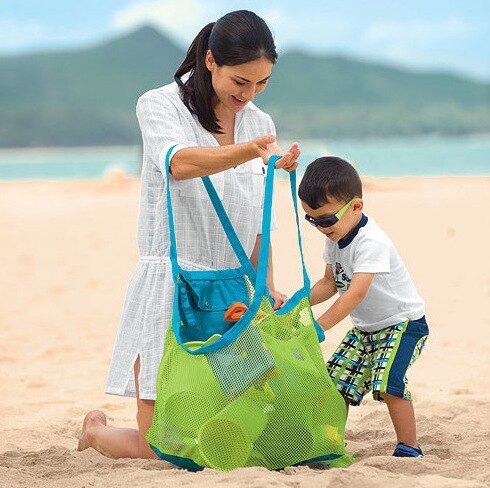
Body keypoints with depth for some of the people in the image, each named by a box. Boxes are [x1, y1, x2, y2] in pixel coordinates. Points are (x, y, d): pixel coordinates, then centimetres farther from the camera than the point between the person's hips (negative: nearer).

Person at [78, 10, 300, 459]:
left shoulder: (261, 125, 11)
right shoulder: (159, 106, -7)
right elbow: (180, 164, -29)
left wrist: (267, 287, 0)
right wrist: (252, 151, -46)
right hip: (170, 286, -5)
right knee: (159, 452, -5)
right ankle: (96, 430, 30)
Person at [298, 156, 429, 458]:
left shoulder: (371, 242, -29)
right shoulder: (335, 238, 0)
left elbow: (356, 292, -36)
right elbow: (331, 283, 10)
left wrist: (318, 326, -38)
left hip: (403, 323, -9)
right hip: (365, 328, 9)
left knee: (388, 383, -24)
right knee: (337, 381, 3)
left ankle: (409, 449, -12)